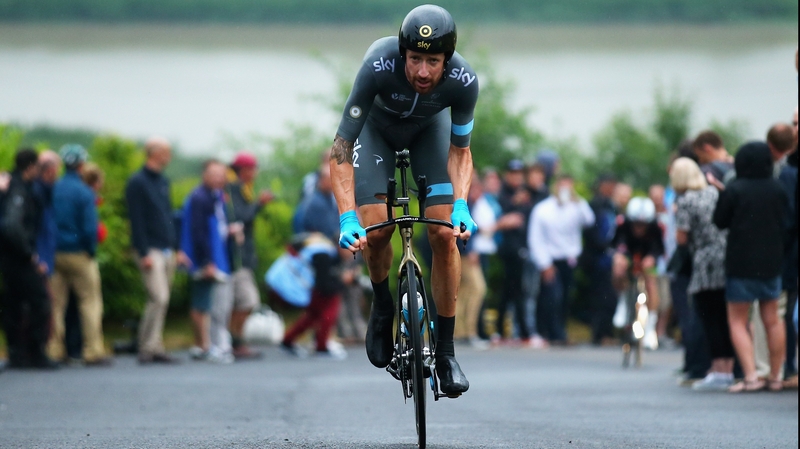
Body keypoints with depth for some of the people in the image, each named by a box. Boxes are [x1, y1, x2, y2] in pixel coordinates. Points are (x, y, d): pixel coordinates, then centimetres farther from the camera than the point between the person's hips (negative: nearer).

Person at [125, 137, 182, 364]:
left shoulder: (163, 182, 18)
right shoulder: (137, 183, -7)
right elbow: (136, 220, -12)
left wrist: (177, 248, 16)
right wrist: (144, 253, -18)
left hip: (167, 251, 8)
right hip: (151, 251, -8)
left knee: (161, 301, 7)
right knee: (158, 298, -16)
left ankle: (156, 348, 10)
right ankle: (147, 348, -13)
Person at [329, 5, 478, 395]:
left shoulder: (463, 81, -34)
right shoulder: (379, 66, -41)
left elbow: (460, 149, -16)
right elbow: (341, 148, -37)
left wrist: (461, 204, -33)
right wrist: (347, 218, -47)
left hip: (429, 128, 1)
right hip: (377, 126, -1)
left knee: (444, 234, -14)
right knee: (376, 229, -19)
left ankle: (445, 352, -3)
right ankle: (382, 304, 14)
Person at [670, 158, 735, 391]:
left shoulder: (685, 201, -7)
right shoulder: (715, 193, 10)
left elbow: (682, 238, -8)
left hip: (706, 266, -6)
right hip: (729, 264, 6)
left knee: (710, 320, -2)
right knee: (725, 318, 10)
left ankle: (718, 372, -6)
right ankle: (728, 370, 12)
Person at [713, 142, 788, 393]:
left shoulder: (734, 191, -14)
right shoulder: (777, 190, -2)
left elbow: (719, 222, -6)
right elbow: (785, 223, 8)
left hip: (741, 264, -4)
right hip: (771, 263, 4)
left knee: (738, 321, 3)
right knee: (772, 320, 15)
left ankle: (750, 376, -11)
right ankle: (775, 376, 18)